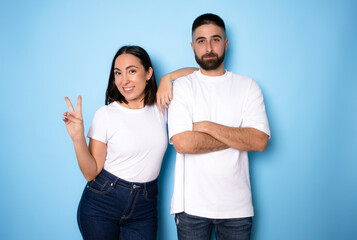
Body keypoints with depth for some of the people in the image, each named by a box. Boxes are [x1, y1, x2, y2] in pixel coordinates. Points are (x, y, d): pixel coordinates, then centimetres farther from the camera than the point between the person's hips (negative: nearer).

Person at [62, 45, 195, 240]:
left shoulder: (160, 107, 0)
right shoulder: (106, 114, -9)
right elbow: (91, 173, -8)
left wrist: (168, 78, -8)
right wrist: (78, 138, -22)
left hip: (144, 209, 2)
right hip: (101, 205, -2)